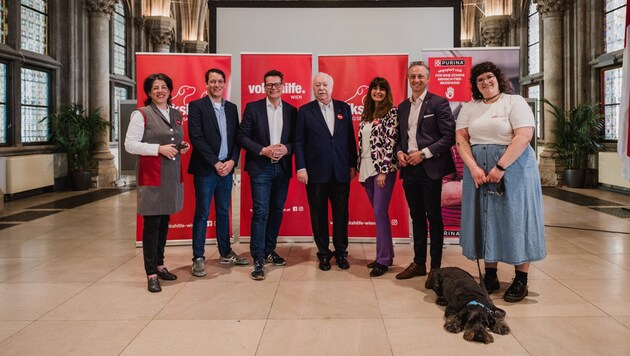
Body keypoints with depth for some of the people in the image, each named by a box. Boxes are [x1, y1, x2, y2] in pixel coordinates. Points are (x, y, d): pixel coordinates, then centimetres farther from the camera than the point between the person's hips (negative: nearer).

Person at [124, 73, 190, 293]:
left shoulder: (176, 115, 14)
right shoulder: (141, 114, -4)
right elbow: (130, 144, -9)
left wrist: (182, 147, 3)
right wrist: (159, 148, -17)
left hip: (172, 175, 6)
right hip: (151, 175, -6)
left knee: (165, 221, 12)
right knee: (151, 223, -3)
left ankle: (159, 264, 25)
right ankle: (151, 273, 4)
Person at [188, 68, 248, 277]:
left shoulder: (231, 108, 13)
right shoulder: (196, 106, -3)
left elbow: (236, 138, 11)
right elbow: (196, 138, -11)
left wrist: (232, 161, -5)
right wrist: (216, 163, -13)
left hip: (226, 168, 5)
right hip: (205, 169, -5)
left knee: (223, 212, 13)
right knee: (202, 214, -1)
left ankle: (225, 254, 23)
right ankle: (198, 258, 7)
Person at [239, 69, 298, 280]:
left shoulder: (292, 111, 8)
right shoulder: (253, 108, 0)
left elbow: (297, 140, 8)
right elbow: (243, 136, -3)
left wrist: (286, 149, -12)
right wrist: (263, 150, -15)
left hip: (282, 167, 4)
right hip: (260, 168, -3)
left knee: (277, 211, 11)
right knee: (261, 213, -7)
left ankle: (269, 251, 27)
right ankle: (258, 260, -4)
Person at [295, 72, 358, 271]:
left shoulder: (344, 108, 9)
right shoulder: (305, 111, 3)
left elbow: (350, 138, 8)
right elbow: (299, 142, 0)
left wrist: (353, 165, 5)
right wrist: (300, 167, -8)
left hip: (341, 172, 2)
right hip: (316, 173, -1)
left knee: (341, 214, 8)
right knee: (319, 216, 7)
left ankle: (341, 252, 22)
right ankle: (324, 254, 19)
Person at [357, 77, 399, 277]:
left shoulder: (392, 112, -5)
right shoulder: (366, 113, 15)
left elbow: (391, 141, -12)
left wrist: (384, 170, -17)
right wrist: (359, 167, 11)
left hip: (383, 168, -7)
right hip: (367, 168, 7)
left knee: (380, 212, -8)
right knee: (378, 212, 11)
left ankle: (383, 260, 0)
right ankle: (386, 254, 20)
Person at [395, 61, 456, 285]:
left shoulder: (438, 103, -4)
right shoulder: (403, 107, 14)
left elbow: (449, 137, -10)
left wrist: (424, 153, -15)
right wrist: (399, 152, -1)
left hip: (430, 168, -6)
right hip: (409, 169, 6)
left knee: (434, 218, 2)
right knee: (417, 217, 13)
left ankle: (435, 267, 10)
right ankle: (418, 263, 22)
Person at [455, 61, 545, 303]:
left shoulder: (514, 102, -2)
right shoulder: (469, 108, 11)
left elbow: (524, 136, -14)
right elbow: (461, 139, 3)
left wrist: (500, 167, -20)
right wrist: (473, 168, -12)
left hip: (512, 168, -4)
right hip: (478, 171, 4)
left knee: (514, 219, 0)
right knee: (485, 221, 6)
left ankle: (521, 280, 8)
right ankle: (490, 277, 16)